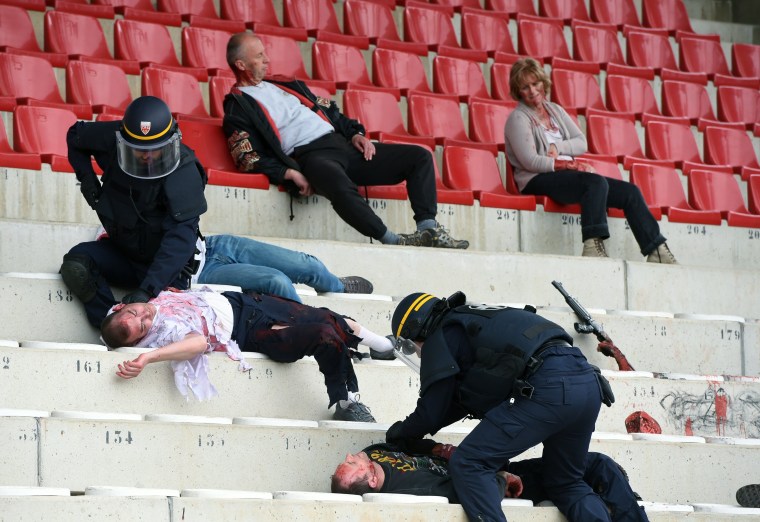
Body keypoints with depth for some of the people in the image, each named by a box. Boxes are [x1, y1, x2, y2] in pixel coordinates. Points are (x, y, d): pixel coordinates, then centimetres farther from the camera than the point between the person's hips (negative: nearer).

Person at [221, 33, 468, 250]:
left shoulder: (285, 85, 26)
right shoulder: (238, 106, 3)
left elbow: (329, 112, 29)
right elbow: (248, 158, -8)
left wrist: (355, 134, 11)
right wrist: (289, 173, -19)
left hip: (341, 143, 8)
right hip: (308, 156, -8)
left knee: (420, 157, -1)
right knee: (341, 188, -43)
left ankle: (429, 229, -12)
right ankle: (394, 242, -35)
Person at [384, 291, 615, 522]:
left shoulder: (440, 338, 8)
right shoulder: (471, 319, 33)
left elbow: (431, 413, 9)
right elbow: (465, 399, 40)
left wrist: (402, 431, 28)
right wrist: (413, 430, 39)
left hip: (547, 388, -9)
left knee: (468, 464, -4)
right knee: (566, 484, 24)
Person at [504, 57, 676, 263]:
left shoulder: (555, 110, 20)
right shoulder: (518, 118, -2)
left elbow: (582, 143, 13)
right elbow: (530, 161, -13)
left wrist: (557, 147, -7)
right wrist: (571, 165, -16)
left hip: (566, 175, 8)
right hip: (538, 181, -8)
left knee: (630, 192, -6)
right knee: (597, 182, -35)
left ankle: (657, 251, -7)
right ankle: (593, 245, -43)